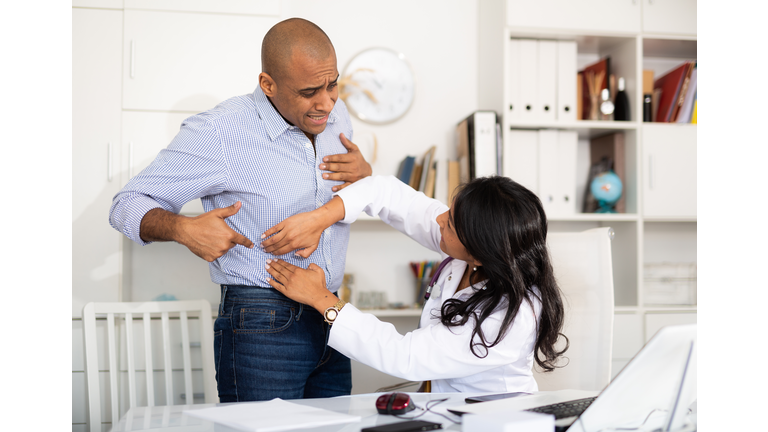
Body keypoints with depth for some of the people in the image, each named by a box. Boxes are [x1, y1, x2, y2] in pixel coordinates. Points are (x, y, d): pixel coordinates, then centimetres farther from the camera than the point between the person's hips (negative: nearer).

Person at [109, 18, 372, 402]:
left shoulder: (335, 115, 7)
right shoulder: (219, 132, -13)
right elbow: (128, 204, -7)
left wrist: (365, 175, -2)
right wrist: (184, 229, -28)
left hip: (331, 322, 7)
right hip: (263, 326, -6)